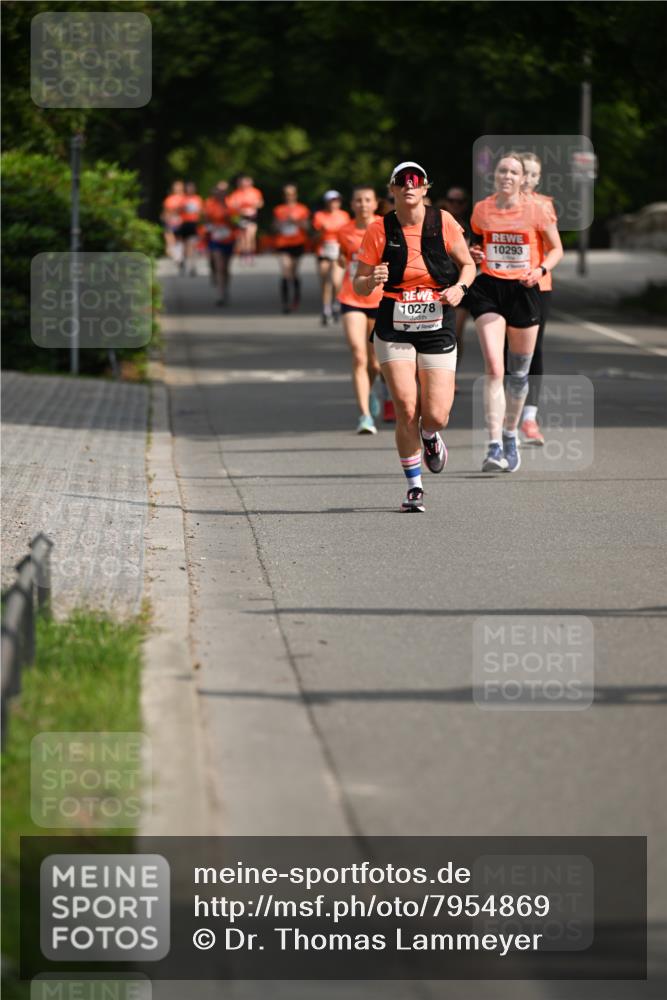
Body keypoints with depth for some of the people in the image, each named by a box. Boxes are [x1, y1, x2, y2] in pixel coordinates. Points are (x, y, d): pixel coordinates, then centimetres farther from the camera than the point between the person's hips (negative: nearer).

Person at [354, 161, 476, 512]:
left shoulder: (443, 222, -2)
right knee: (406, 409, -12)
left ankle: (430, 438, 33)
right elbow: (358, 285, 1)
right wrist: (373, 280, -22)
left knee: (436, 415, -7)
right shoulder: (379, 231, -3)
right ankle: (414, 487, 4)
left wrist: (459, 287, -11)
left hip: (437, 329, 1)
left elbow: (467, 264, 10)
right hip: (394, 331, 0)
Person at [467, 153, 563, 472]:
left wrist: (541, 269, -14)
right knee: (494, 369, -15)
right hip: (489, 290, 0)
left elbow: (556, 249, 4)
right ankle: (494, 447, -19)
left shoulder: (538, 210, -3)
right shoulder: (481, 210, 3)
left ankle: (510, 436, 34)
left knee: (519, 373, 10)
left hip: (523, 290, 0)